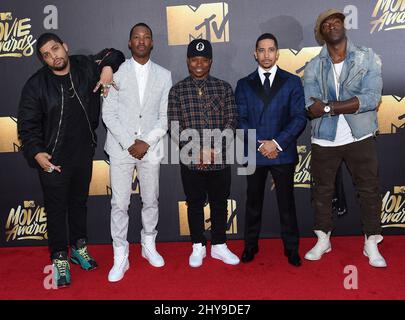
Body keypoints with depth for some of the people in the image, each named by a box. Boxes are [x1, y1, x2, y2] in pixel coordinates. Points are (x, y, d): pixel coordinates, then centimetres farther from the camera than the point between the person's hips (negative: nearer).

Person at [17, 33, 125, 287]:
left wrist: (107, 67, -6)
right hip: (52, 159, -3)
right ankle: (60, 258, 24)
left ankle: (79, 248, 38)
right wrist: (36, 152, -18)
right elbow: (27, 124, -5)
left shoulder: (86, 67, -1)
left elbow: (114, 55, 15)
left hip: (84, 154, 3)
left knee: (79, 202, 19)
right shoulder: (36, 85, -9)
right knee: (56, 209, 7)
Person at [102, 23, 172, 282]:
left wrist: (146, 142, -9)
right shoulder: (116, 72, 1)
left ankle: (149, 246, 31)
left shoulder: (164, 75, 6)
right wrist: (129, 143, -10)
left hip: (151, 148, 2)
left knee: (151, 201, 11)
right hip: (121, 148, -1)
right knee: (119, 204, 1)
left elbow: (166, 116, 2)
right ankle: (121, 256, 15)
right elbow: (108, 113, -3)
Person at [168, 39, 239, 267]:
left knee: (220, 203, 12)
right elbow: (174, 126, -3)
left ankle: (219, 246, 29)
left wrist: (214, 149, -13)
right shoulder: (177, 90, 2)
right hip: (190, 161, -1)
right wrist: (195, 150, -13)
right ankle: (198, 247, 28)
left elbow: (231, 122, -1)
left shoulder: (224, 88, 4)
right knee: (195, 204, 11)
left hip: (220, 159, 1)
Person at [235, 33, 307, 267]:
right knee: (253, 202, 12)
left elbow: (300, 117, -2)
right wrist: (260, 144, -11)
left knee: (287, 202, 9)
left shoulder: (292, 82, 5)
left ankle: (291, 247, 24)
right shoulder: (244, 85, 8)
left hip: (283, 153, -1)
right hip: (254, 154, 1)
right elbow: (240, 120, 1)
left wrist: (277, 143, -13)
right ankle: (251, 245, 26)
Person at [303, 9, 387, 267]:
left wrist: (328, 106, -18)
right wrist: (352, 103, -17)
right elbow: (311, 108, -12)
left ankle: (372, 244, 25)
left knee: (369, 190, 7)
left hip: (360, 138, -1)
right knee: (322, 191, 12)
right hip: (324, 140, 1)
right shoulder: (314, 66, 2)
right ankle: (323, 239, 30)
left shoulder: (368, 58, -1)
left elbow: (372, 99, -16)